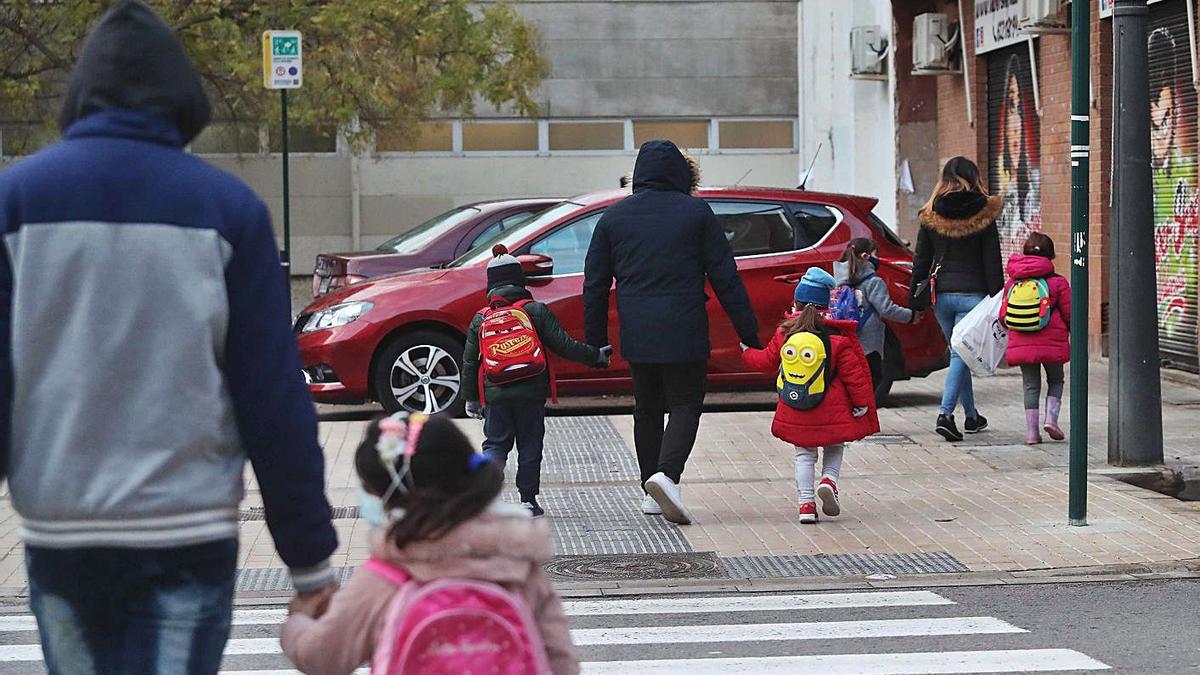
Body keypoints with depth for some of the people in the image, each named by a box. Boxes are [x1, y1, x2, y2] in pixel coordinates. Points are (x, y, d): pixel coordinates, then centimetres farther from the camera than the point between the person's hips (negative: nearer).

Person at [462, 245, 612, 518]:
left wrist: (471, 398, 18)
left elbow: (469, 363, 8)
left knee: (495, 444, 9)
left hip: (495, 395, 1)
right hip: (531, 393, -1)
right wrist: (596, 356, 8)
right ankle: (528, 500, 10)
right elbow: (563, 345, -5)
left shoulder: (480, 319, 5)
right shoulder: (536, 311, -2)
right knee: (529, 445, 9)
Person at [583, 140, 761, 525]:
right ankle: (666, 475, -22)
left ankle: (652, 495, 19)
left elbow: (595, 284, 9)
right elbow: (725, 278, -2)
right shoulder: (695, 212, 0)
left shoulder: (614, 216, 8)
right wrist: (749, 332, 1)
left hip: (635, 334, 3)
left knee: (647, 410, 15)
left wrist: (595, 341, 14)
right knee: (685, 405, 2)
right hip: (684, 332, -3)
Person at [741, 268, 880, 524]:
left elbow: (768, 361, 10)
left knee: (804, 454, 13)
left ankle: (806, 503, 3)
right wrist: (862, 403, 1)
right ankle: (829, 480, -6)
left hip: (795, 412, 2)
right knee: (835, 447, 20)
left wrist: (748, 352, 30)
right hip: (832, 412, -2)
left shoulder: (784, 334, -1)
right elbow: (853, 373, -7)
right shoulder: (837, 339, -8)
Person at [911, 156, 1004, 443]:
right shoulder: (983, 215, -5)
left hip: (941, 295, 3)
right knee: (961, 354, -4)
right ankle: (946, 413, -19)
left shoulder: (930, 216, 3)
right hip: (972, 294, -3)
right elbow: (992, 262, -5)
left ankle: (972, 416, 24)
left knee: (959, 353, 17)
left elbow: (921, 261, 6)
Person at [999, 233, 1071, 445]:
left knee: (1031, 385, 11)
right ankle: (1051, 418, 0)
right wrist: (1074, 333, 19)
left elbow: (1003, 316, 8)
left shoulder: (1012, 283, 4)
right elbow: (1069, 314, -1)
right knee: (1055, 380, 19)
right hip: (1051, 344, -2)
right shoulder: (1057, 283, -5)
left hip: (1021, 344, 2)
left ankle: (1032, 431, 4)